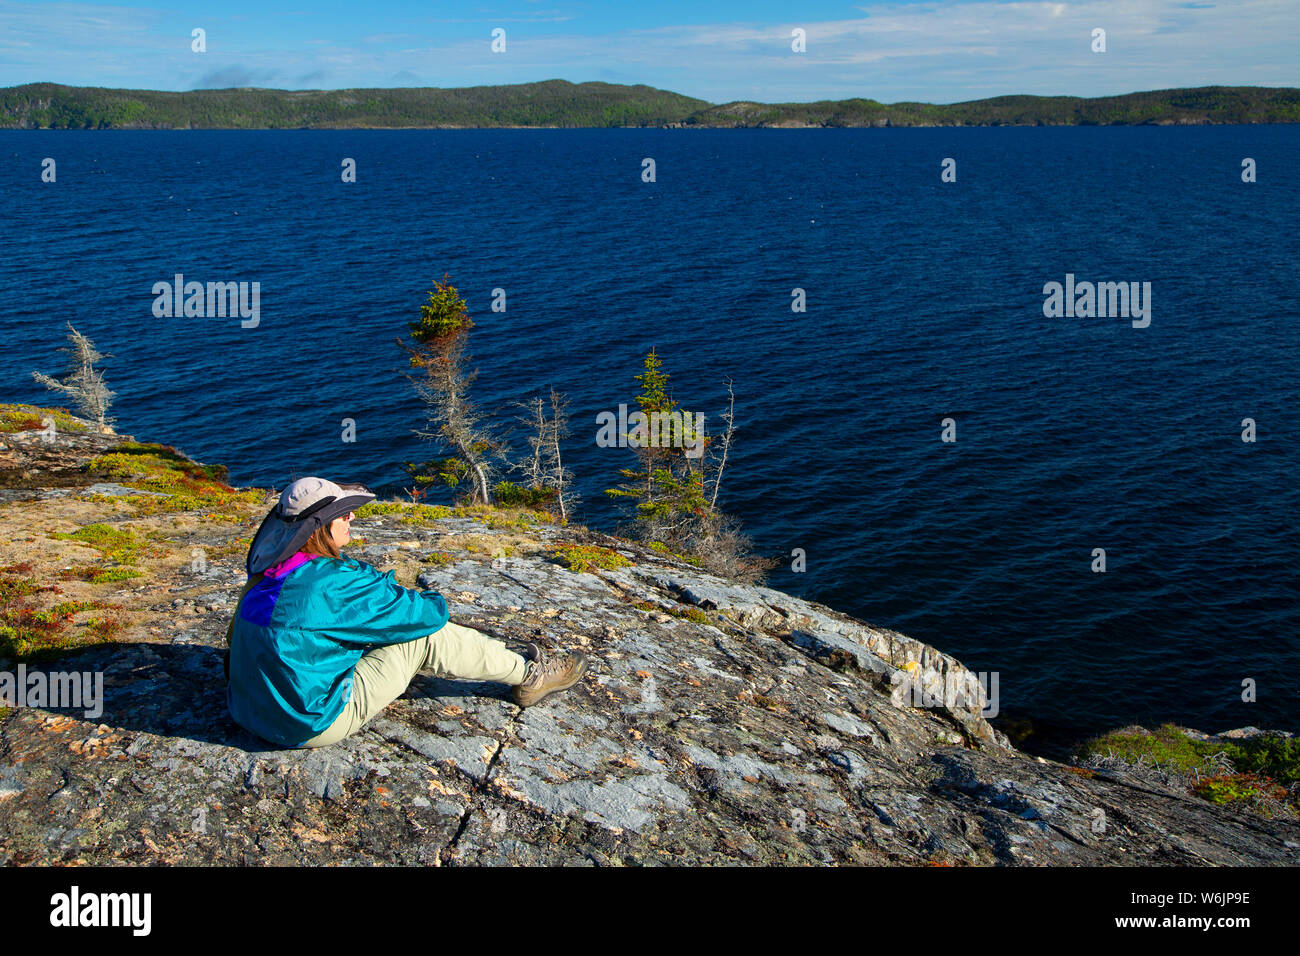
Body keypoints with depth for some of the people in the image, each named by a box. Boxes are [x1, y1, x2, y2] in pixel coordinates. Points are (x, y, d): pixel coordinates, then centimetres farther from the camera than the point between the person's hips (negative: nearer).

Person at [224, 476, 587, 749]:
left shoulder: (269, 573, 2)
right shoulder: (332, 583, -25)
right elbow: (425, 613, -16)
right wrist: (434, 603, 7)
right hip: (312, 725, -9)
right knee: (423, 632, -8)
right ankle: (528, 676, 10)